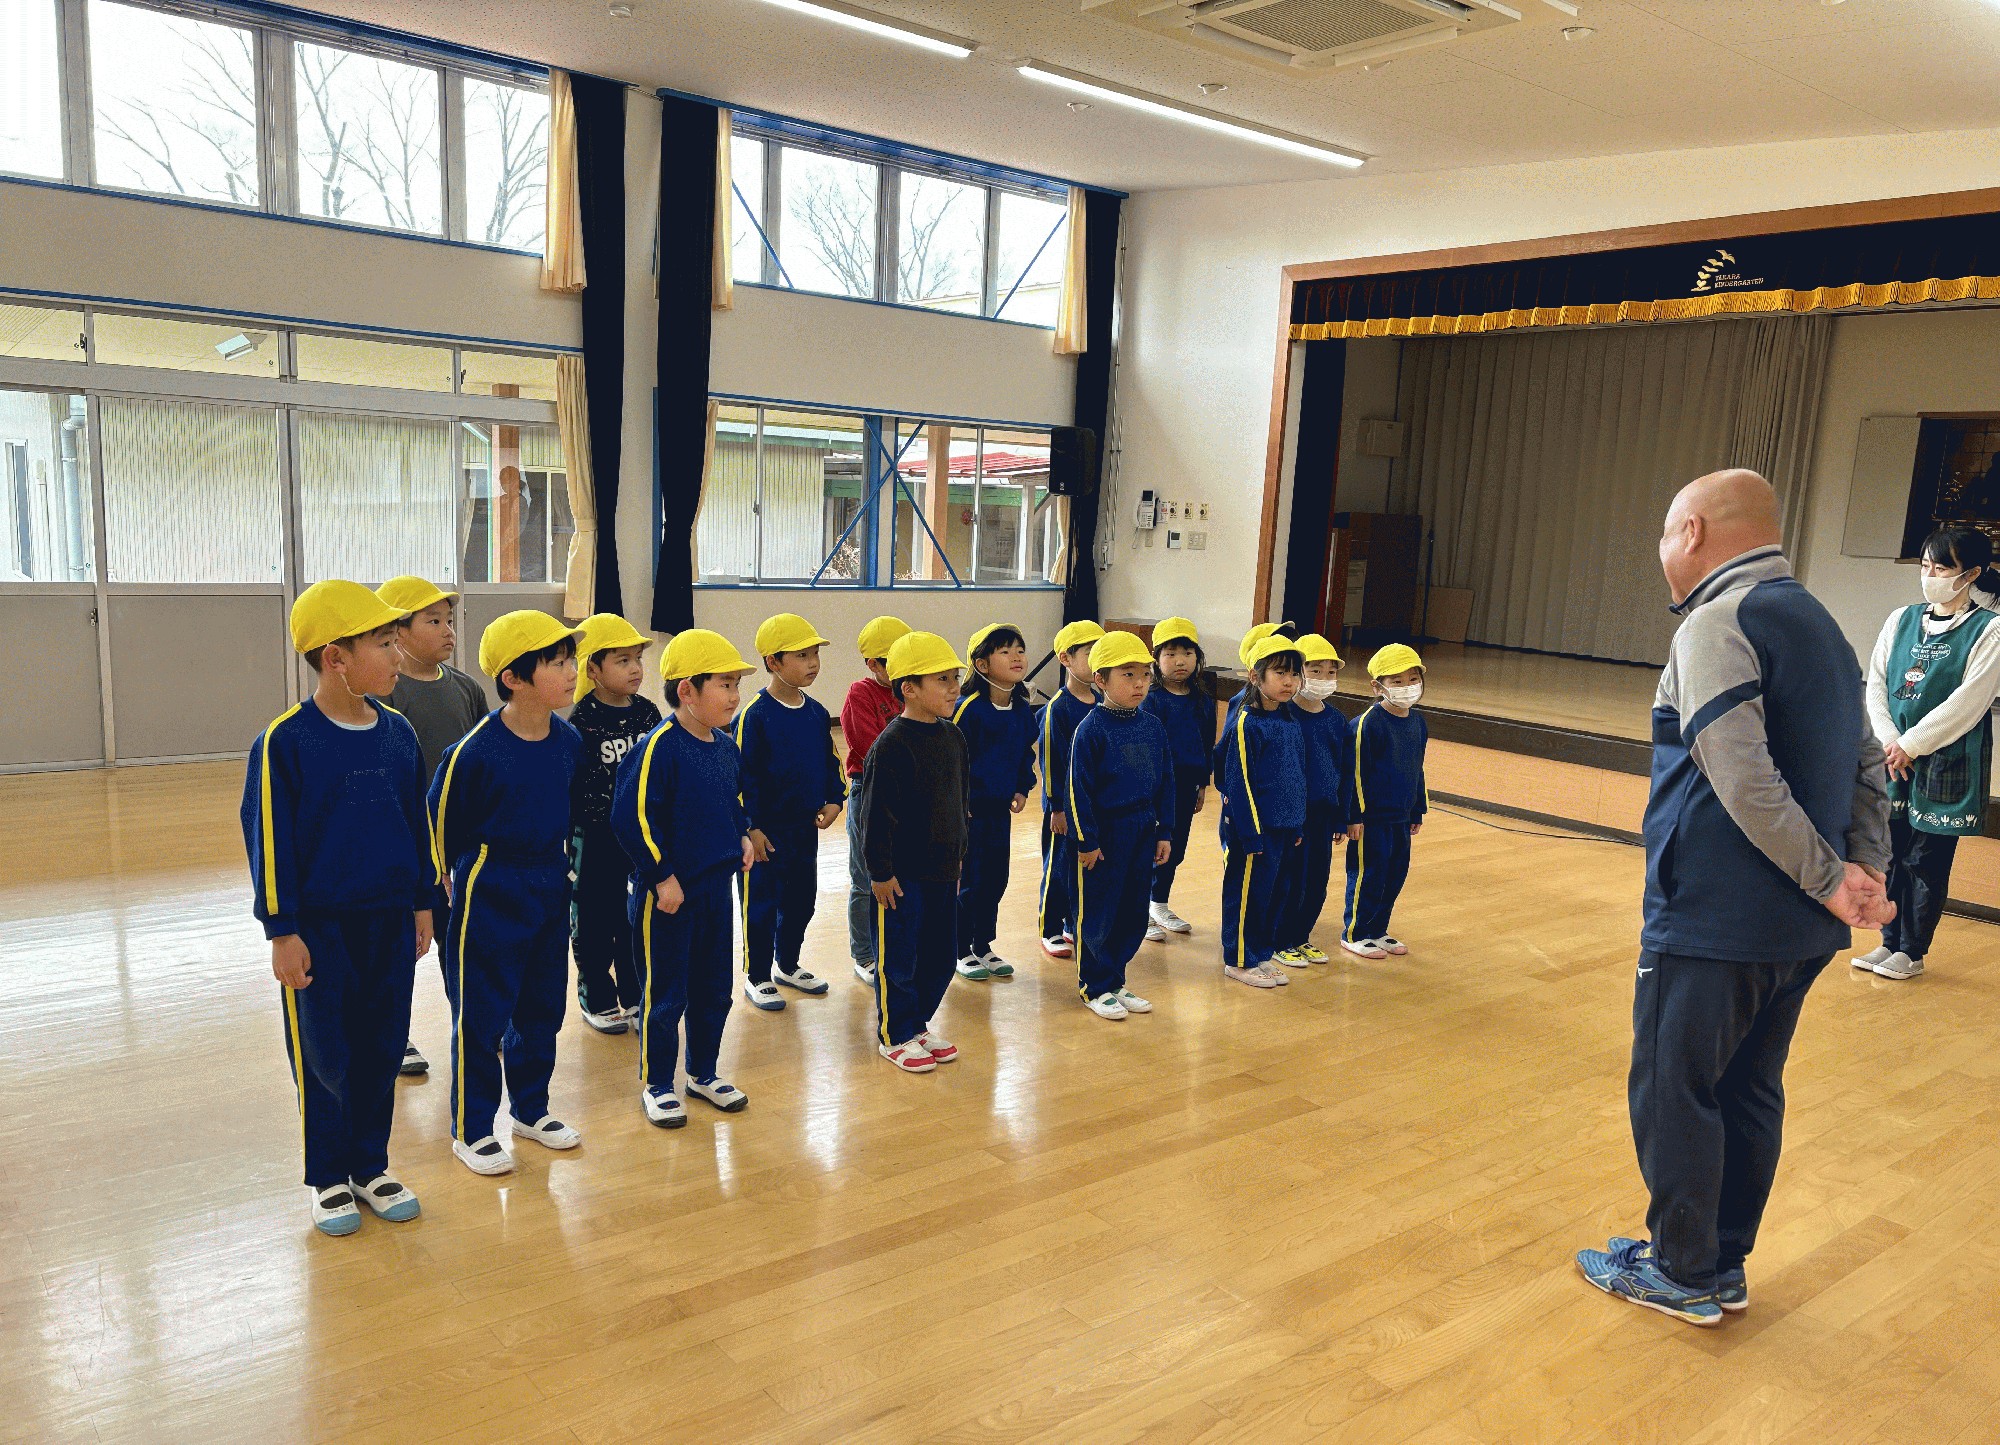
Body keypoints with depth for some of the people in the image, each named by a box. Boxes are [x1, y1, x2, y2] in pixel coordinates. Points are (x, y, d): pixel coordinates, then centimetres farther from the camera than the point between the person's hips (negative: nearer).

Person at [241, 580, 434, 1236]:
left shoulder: (397, 733, 2)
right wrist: (282, 930, -9)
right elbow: (269, 838, -10)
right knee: (324, 1057, 7)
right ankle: (328, 1178, 24)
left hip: (390, 918, 5)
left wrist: (422, 903, 13)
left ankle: (371, 1164, 29)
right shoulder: (286, 741, -13)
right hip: (319, 927, -4)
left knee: (382, 1047, 13)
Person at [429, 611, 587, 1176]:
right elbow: (443, 821, -6)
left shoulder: (568, 741, -3)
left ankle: (530, 1108, 33)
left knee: (542, 1007, 16)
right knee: (481, 1014, 5)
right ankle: (470, 1129, 20)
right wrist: (459, 879, 6)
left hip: (550, 890, 6)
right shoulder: (476, 752, -21)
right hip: (489, 896, -6)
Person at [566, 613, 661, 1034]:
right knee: (594, 921, 10)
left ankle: (635, 997, 27)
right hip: (595, 840, -4)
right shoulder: (580, 722, -14)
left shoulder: (648, 713, 1)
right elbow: (568, 786, -13)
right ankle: (597, 999, 26)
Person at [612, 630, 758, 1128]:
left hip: (716, 886, 7)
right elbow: (632, 817, -21)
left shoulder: (725, 746, 5)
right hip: (666, 893, -7)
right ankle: (656, 1085, 22)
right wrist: (662, 876, -19)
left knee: (714, 988, 17)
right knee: (664, 994, 6)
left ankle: (704, 1072, 34)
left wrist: (742, 836, 6)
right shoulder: (659, 747, -19)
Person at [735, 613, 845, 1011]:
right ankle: (757, 977, 20)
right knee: (761, 905, 5)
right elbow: (742, 775, -16)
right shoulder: (755, 715, -16)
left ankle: (788, 965, 36)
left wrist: (834, 800, 1)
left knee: (801, 900, 17)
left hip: (806, 828, 7)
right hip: (766, 832, -7)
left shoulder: (817, 713, 4)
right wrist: (751, 828, -17)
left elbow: (830, 762, 15)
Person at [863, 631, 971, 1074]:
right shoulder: (891, 744, -18)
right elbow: (878, 814, -17)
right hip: (902, 874, -7)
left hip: (942, 870, 7)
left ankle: (919, 1024, 32)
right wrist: (881, 871, -15)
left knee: (940, 955, 15)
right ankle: (895, 1037, 20)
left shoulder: (953, 737, 5)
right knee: (898, 958, 5)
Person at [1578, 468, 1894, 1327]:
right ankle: (1724, 1266, 29)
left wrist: (1831, 881, -17)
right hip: (1800, 930, 9)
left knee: (1673, 1091, 5)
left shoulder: (1717, 625, -15)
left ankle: (1683, 1273, 17)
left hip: (1715, 923, -9)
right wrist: (1869, 870, 4)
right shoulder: (1819, 624, 15)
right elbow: (1869, 769, 12)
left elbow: (1744, 779, -25)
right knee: (1748, 1091, 17)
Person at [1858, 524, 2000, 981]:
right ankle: (1890, 942, 22)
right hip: (1893, 756, 4)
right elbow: (1875, 683, 4)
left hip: (1947, 762, -4)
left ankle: (1913, 952, 14)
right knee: (1891, 853, 10)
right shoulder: (1901, 620, 8)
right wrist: (1889, 741, -8)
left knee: (1927, 860, 3)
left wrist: (1911, 744, -14)